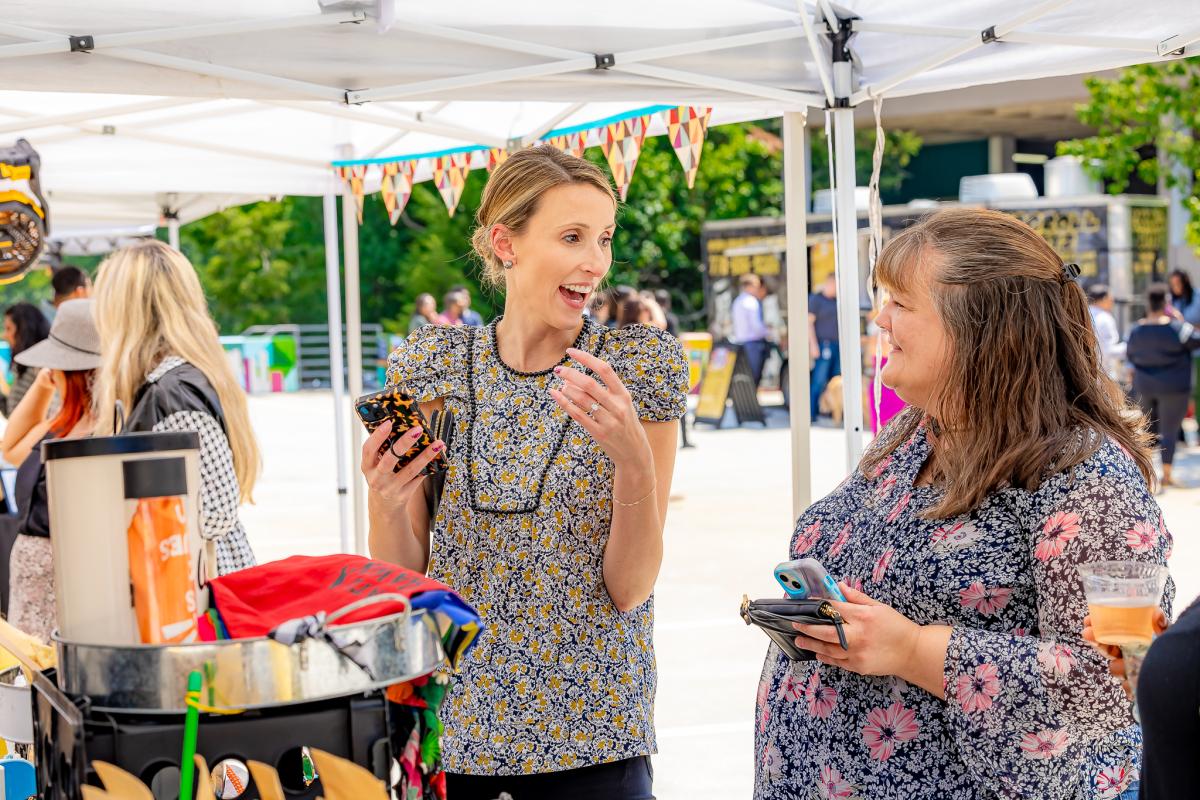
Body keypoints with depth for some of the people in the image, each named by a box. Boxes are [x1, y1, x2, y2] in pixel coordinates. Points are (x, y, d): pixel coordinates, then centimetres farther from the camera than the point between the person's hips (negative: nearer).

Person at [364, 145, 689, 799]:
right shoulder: (431, 366, -2)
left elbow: (629, 590, -10)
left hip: (591, 731, -1)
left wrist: (633, 459, -25)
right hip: (450, 718, 2)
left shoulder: (640, 365, -7)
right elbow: (402, 579, 1)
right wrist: (384, 505, -18)